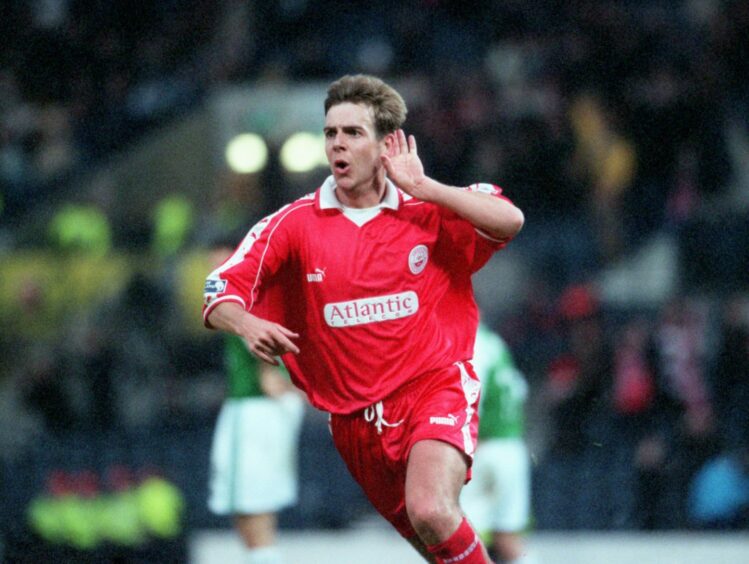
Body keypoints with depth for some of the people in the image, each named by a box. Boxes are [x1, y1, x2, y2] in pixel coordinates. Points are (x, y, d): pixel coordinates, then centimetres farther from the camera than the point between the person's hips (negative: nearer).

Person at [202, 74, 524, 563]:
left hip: (435, 389, -3)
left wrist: (421, 187, -19)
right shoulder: (296, 224, 1)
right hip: (354, 419, 3)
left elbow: (509, 221, -18)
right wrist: (247, 325, -26)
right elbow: (220, 293, -4)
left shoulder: (430, 211, -2)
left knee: (431, 512, -30)